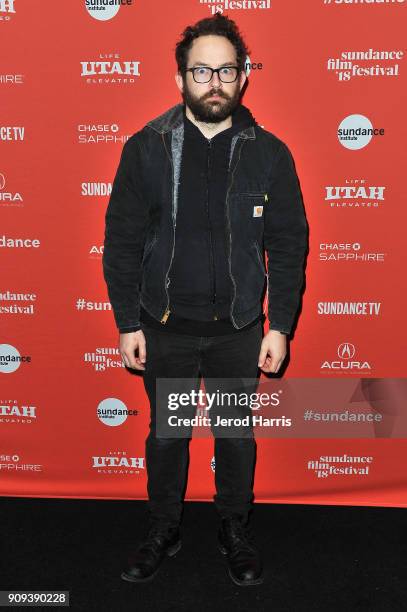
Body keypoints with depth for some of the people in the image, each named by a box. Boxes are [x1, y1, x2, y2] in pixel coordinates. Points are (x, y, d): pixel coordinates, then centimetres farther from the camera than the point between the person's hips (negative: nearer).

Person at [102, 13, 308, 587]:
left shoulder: (268, 153, -4)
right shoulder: (146, 149, -5)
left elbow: (288, 246, -1)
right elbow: (121, 243, -2)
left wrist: (280, 326, -5)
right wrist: (127, 324, -4)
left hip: (239, 328, 0)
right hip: (165, 328, 0)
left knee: (236, 434, 15)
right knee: (166, 433, 15)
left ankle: (236, 530, 39)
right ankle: (164, 530, 38)